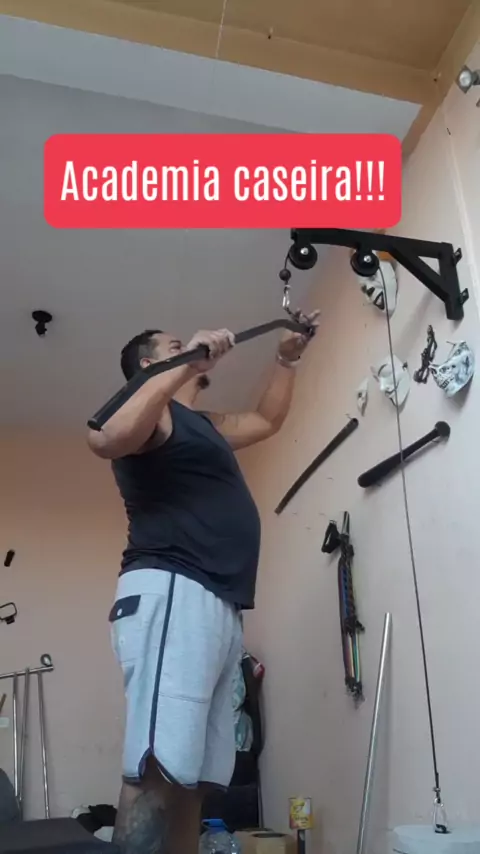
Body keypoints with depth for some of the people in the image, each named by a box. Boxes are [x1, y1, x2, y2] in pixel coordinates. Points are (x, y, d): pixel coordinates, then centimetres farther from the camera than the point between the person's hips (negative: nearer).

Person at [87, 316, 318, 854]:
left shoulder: (205, 425, 30)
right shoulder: (155, 414, 2)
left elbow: (268, 420, 46)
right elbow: (106, 439, -22)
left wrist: (286, 361, 42)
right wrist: (186, 363, -20)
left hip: (218, 604, 9)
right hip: (171, 594, -9)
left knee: (191, 776, 7)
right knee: (157, 769, -17)